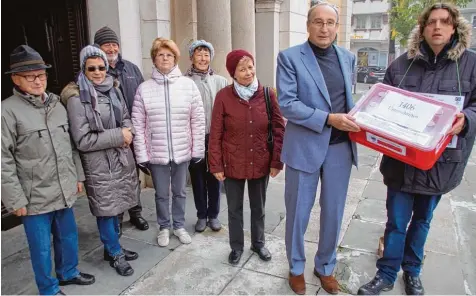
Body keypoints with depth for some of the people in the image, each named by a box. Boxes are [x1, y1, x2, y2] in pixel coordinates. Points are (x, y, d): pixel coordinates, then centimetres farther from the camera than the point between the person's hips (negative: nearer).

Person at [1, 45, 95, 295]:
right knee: (41, 247, 10)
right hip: (35, 197, -5)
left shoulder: (56, 105, 7)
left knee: (68, 236, 21)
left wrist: (78, 176, 13)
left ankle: (68, 272, 44)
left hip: (64, 190, 6)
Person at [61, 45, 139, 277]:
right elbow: (82, 140, -17)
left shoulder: (113, 90, 4)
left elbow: (126, 118, 14)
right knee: (106, 209, 7)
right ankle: (115, 254, 26)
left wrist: (127, 132, -9)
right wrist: (117, 136, -18)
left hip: (121, 158, 6)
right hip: (99, 164, -6)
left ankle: (112, 248, 36)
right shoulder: (76, 99, -14)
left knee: (115, 207, 17)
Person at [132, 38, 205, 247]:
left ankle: (179, 226, 37)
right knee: (161, 194, 15)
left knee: (179, 192, 17)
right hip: (156, 153, 0)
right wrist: (142, 154, -6)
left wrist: (198, 150, -2)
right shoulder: (144, 88, -4)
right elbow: (138, 125, -3)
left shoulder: (188, 85, -4)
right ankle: (164, 227, 36)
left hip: (183, 151, 0)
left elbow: (198, 121, -2)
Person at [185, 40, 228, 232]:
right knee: (198, 178, 11)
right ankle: (201, 215, 28)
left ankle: (213, 215, 28)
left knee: (214, 178, 11)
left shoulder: (221, 81, 1)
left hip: (216, 138, 1)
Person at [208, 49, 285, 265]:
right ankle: (236, 247, 35)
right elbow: (215, 134, -6)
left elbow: (279, 129, -1)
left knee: (258, 207, 19)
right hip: (233, 164, -1)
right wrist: (216, 165, -7)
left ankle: (258, 243, 40)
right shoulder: (223, 96, -10)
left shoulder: (267, 94, -6)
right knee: (235, 209, 15)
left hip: (261, 163, 2)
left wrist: (277, 161, -3)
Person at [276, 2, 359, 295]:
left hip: (340, 147, 4)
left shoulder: (348, 58, 9)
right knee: (298, 213, 10)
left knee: (333, 213, 15)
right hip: (305, 147, -4)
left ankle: (326, 267, 37)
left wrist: (355, 117, -3)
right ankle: (296, 268, 33)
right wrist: (329, 119, -21)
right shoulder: (290, 57, -6)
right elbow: (287, 103, -14)